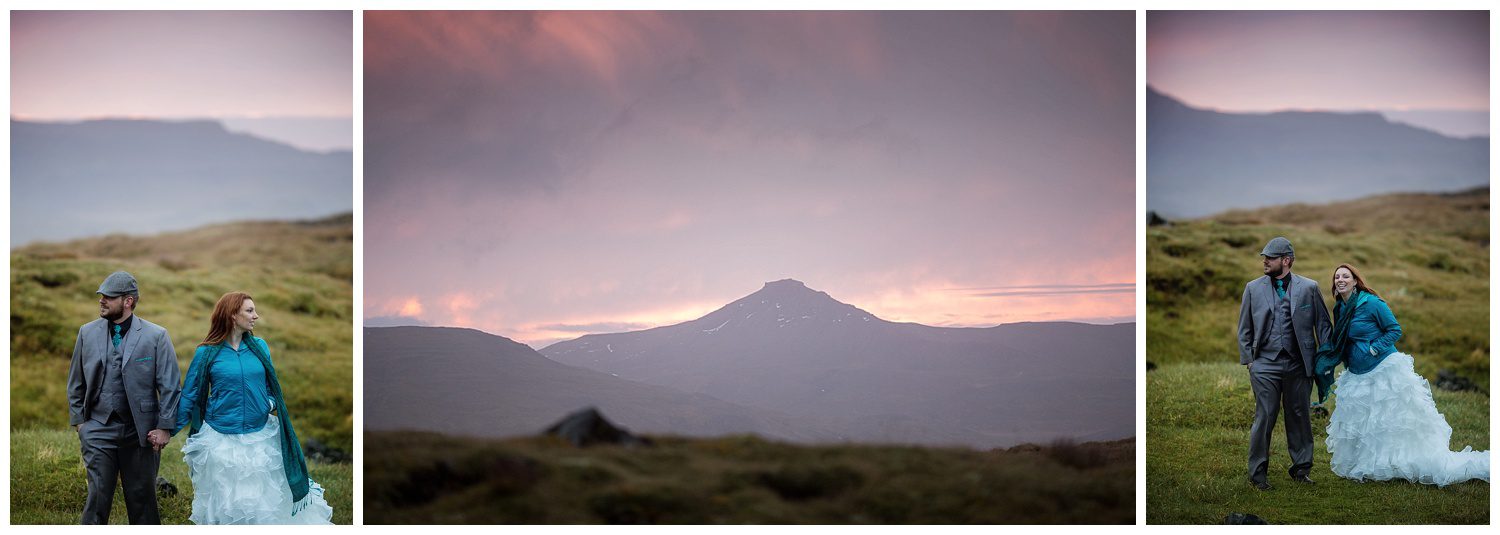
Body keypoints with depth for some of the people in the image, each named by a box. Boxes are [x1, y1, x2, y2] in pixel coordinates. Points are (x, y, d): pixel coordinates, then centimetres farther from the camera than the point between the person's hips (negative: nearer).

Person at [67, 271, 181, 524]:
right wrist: (78, 420, 8)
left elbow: (170, 386, -3)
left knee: (142, 498, 8)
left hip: (140, 432, -1)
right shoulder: (87, 333, 6)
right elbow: (76, 383, 14)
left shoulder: (156, 336, -3)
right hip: (98, 430, 2)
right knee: (98, 495, -3)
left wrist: (164, 427, -7)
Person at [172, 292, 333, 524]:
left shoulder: (259, 346, 2)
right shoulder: (207, 353, -7)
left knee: (265, 501, 10)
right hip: (221, 439, -3)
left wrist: (271, 403, -7)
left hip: (261, 435, 3)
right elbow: (190, 396, 1)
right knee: (225, 505, 10)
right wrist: (170, 431, 0)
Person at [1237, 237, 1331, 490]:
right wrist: (1248, 360, 3)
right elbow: (1244, 328, 10)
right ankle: (1258, 472, 5)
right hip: (1265, 364, 0)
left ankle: (1300, 469, 21)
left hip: (1299, 365, 0)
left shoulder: (1308, 287, 3)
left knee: (1299, 417, 9)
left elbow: (1323, 324, 7)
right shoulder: (1254, 288, 6)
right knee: (1264, 418, -3)